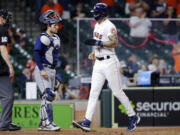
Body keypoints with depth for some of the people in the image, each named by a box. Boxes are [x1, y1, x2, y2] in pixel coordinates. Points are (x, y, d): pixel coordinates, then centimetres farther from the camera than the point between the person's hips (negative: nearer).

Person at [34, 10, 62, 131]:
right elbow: (36, 54, -18)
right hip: (42, 70, -8)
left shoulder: (56, 38, 13)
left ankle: (42, 124, 15)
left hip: (52, 70, 8)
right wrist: (41, 70, -24)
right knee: (48, 95, -16)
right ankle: (48, 123, -18)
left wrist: (54, 69, 15)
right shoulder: (42, 38, -13)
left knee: (48, 97, 9)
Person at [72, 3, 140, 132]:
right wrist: (93, 52, 12)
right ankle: (87, 122, -4)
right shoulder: (97, 25, 15)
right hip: (98, 63, 9)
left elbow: (115, 44, -24)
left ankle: (133, 117, 13)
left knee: (118, 92, -2)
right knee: (94, 92, 1)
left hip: (109, 62, -8)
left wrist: (98, 42, -26)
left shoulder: (109, 26, -14)